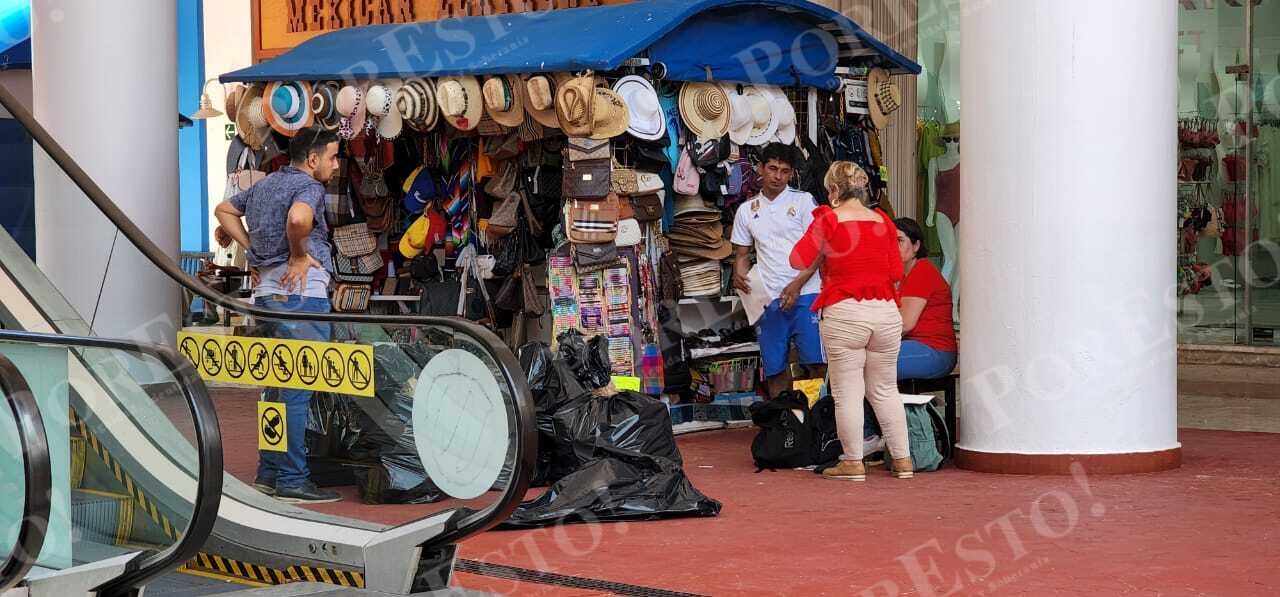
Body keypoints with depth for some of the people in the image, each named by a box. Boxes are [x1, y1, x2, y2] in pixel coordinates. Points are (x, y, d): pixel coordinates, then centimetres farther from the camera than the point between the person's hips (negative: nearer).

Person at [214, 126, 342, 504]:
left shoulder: (265, 184, 17)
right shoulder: (308, 186, -10)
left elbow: (224, 210, 29)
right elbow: (298, 218, -32)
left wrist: (254, 249, 19)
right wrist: (299, 256, -16)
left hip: (268, 292, 9)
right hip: (301, 294, -9)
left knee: (277, 387, 17)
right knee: (297, 391, -7)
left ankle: (269, 472, 22)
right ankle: (292, 481, -6)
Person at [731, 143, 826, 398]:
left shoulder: (803, 201, 5)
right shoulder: (747, 210, 15)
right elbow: (742, 253, 19)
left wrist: (796, 285, -12)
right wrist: (739, 275, -5)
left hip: (805, 294, -3)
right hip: (768, 299, 3)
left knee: (816, 364, -11)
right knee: (775, 369, 3)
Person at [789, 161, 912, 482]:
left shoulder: (828, 220, -4)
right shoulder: (883, 222, 7)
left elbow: (799, 260, -4)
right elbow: (897, 273, 9)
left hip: (844, 314, -4)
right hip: (885, 312, 4)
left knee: (848, 392, 3)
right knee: (885, 389, 14)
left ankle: (853, 462, 5)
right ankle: (902, 459, 14)